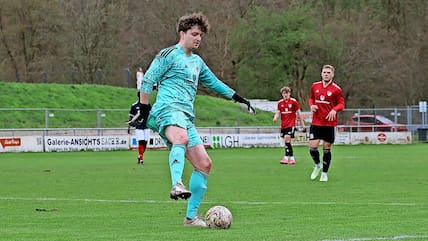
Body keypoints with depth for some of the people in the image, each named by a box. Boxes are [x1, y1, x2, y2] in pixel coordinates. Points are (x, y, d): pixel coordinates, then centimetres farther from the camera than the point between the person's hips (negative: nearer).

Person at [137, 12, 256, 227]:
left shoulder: (197, 62, 27)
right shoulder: (169, 54, 4)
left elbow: (213, 83, 41)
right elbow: (147, 81, -1)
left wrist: (239, 98, 41)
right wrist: (143, 110, -8)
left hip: (186, 117, 8)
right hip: (169, 108, -8)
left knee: (204, 164, 0)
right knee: (181, 138, -41)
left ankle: (191, 216, 7)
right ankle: (177, 185, -60)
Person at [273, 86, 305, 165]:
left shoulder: (294, 101, -4)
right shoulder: (280, 103, 7)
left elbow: (298, 113, 1)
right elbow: (278, 113, 4)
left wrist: (302, 124, 3)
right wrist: (275, 118, -19)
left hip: (291, 124, -5)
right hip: (283, 125, 5)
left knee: (287, 139, -18)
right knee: (287, 141, 8)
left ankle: (286, 157, -15)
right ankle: (292, 158, 19)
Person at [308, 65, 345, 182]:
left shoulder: (336, 89, -5)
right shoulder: (315, 86, 6)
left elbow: (341, 104, -1)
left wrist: (334, 110, -21)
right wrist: (311, 105, -2)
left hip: (329, 123, -2)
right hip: (316, 122, 2)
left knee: (327, 148, 3)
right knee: (312, 147, -6)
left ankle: (324, 173, 17)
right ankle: (317, 165, 23)